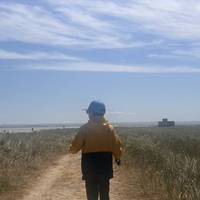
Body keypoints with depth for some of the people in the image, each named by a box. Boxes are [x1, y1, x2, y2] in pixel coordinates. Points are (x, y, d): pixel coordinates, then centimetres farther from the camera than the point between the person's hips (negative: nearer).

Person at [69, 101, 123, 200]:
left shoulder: (85, 128, -10)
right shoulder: (109, 128, -2)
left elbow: (74, 148, -8)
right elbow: (117, 145, 0)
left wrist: (72, 149, 16)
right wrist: (118, 158, 19)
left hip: (90, 169, -2)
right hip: (105, 168, 3)